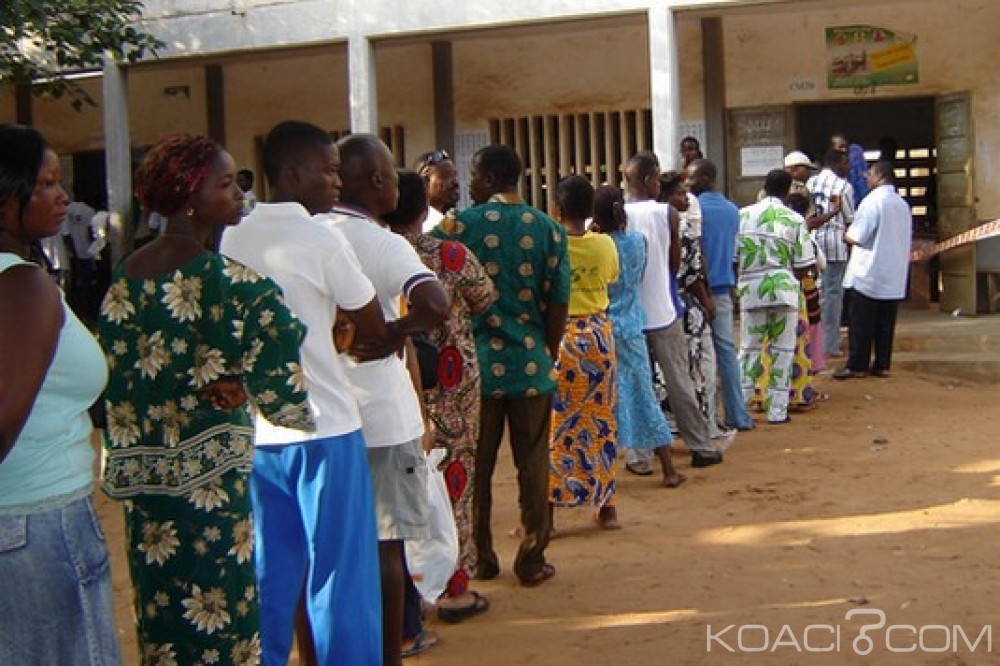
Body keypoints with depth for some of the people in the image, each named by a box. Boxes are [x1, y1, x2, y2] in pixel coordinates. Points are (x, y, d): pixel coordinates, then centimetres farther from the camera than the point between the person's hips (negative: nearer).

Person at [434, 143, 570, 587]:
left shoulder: (461, 226, -4)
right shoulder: (548, 229, 0)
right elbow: (558, 302, 0)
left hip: (476, 363, -1)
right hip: (531, 365, 1)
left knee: (476, 468, 11)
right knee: (533, 467, 9)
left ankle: (480, 559, 20)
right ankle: (531, 561, 16)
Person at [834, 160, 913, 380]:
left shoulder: (873, 201, -12)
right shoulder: (903, 204, 10)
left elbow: (856, 237, -16)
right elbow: (907, 238, 16)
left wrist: (846, 235, 5)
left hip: (870, 275, -6)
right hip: (895, 277, 7)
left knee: (861, 323, 0)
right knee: (885, 323, 10)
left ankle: (857, 366, 2)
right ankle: (882, 364, 12)